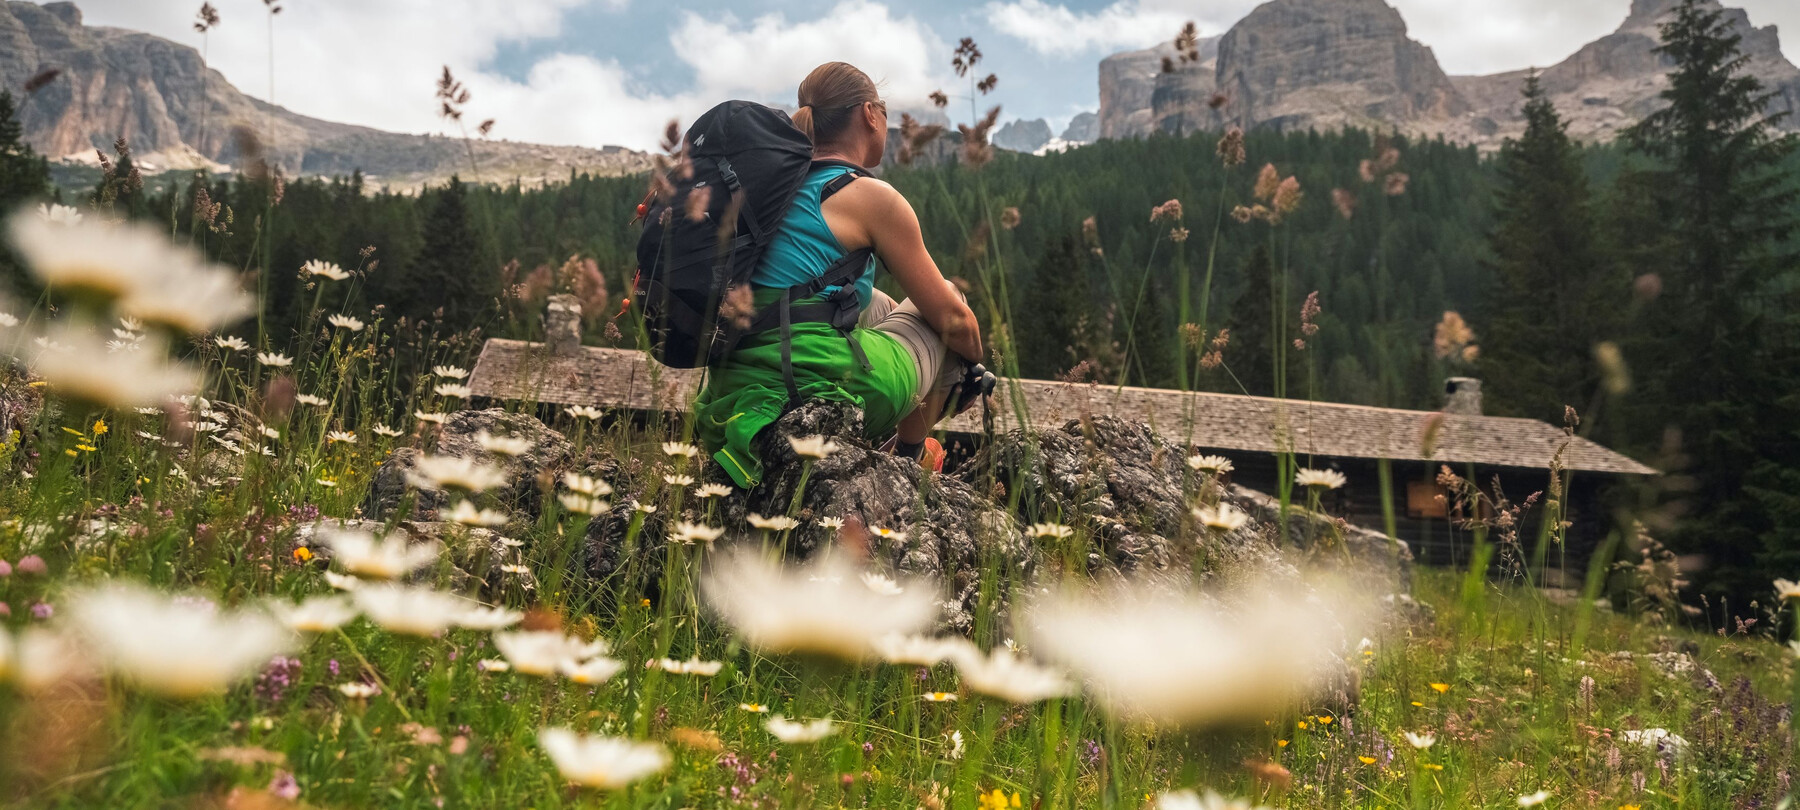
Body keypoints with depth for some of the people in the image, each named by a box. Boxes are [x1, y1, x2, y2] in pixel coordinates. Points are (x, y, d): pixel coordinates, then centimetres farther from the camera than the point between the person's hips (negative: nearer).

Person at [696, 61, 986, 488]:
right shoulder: (871, 197, -5)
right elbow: (952, 318, 3)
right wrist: (976, 365, 25)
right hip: (823, 396, -7)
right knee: (942, 301, 18)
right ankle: (910, 459, 25)